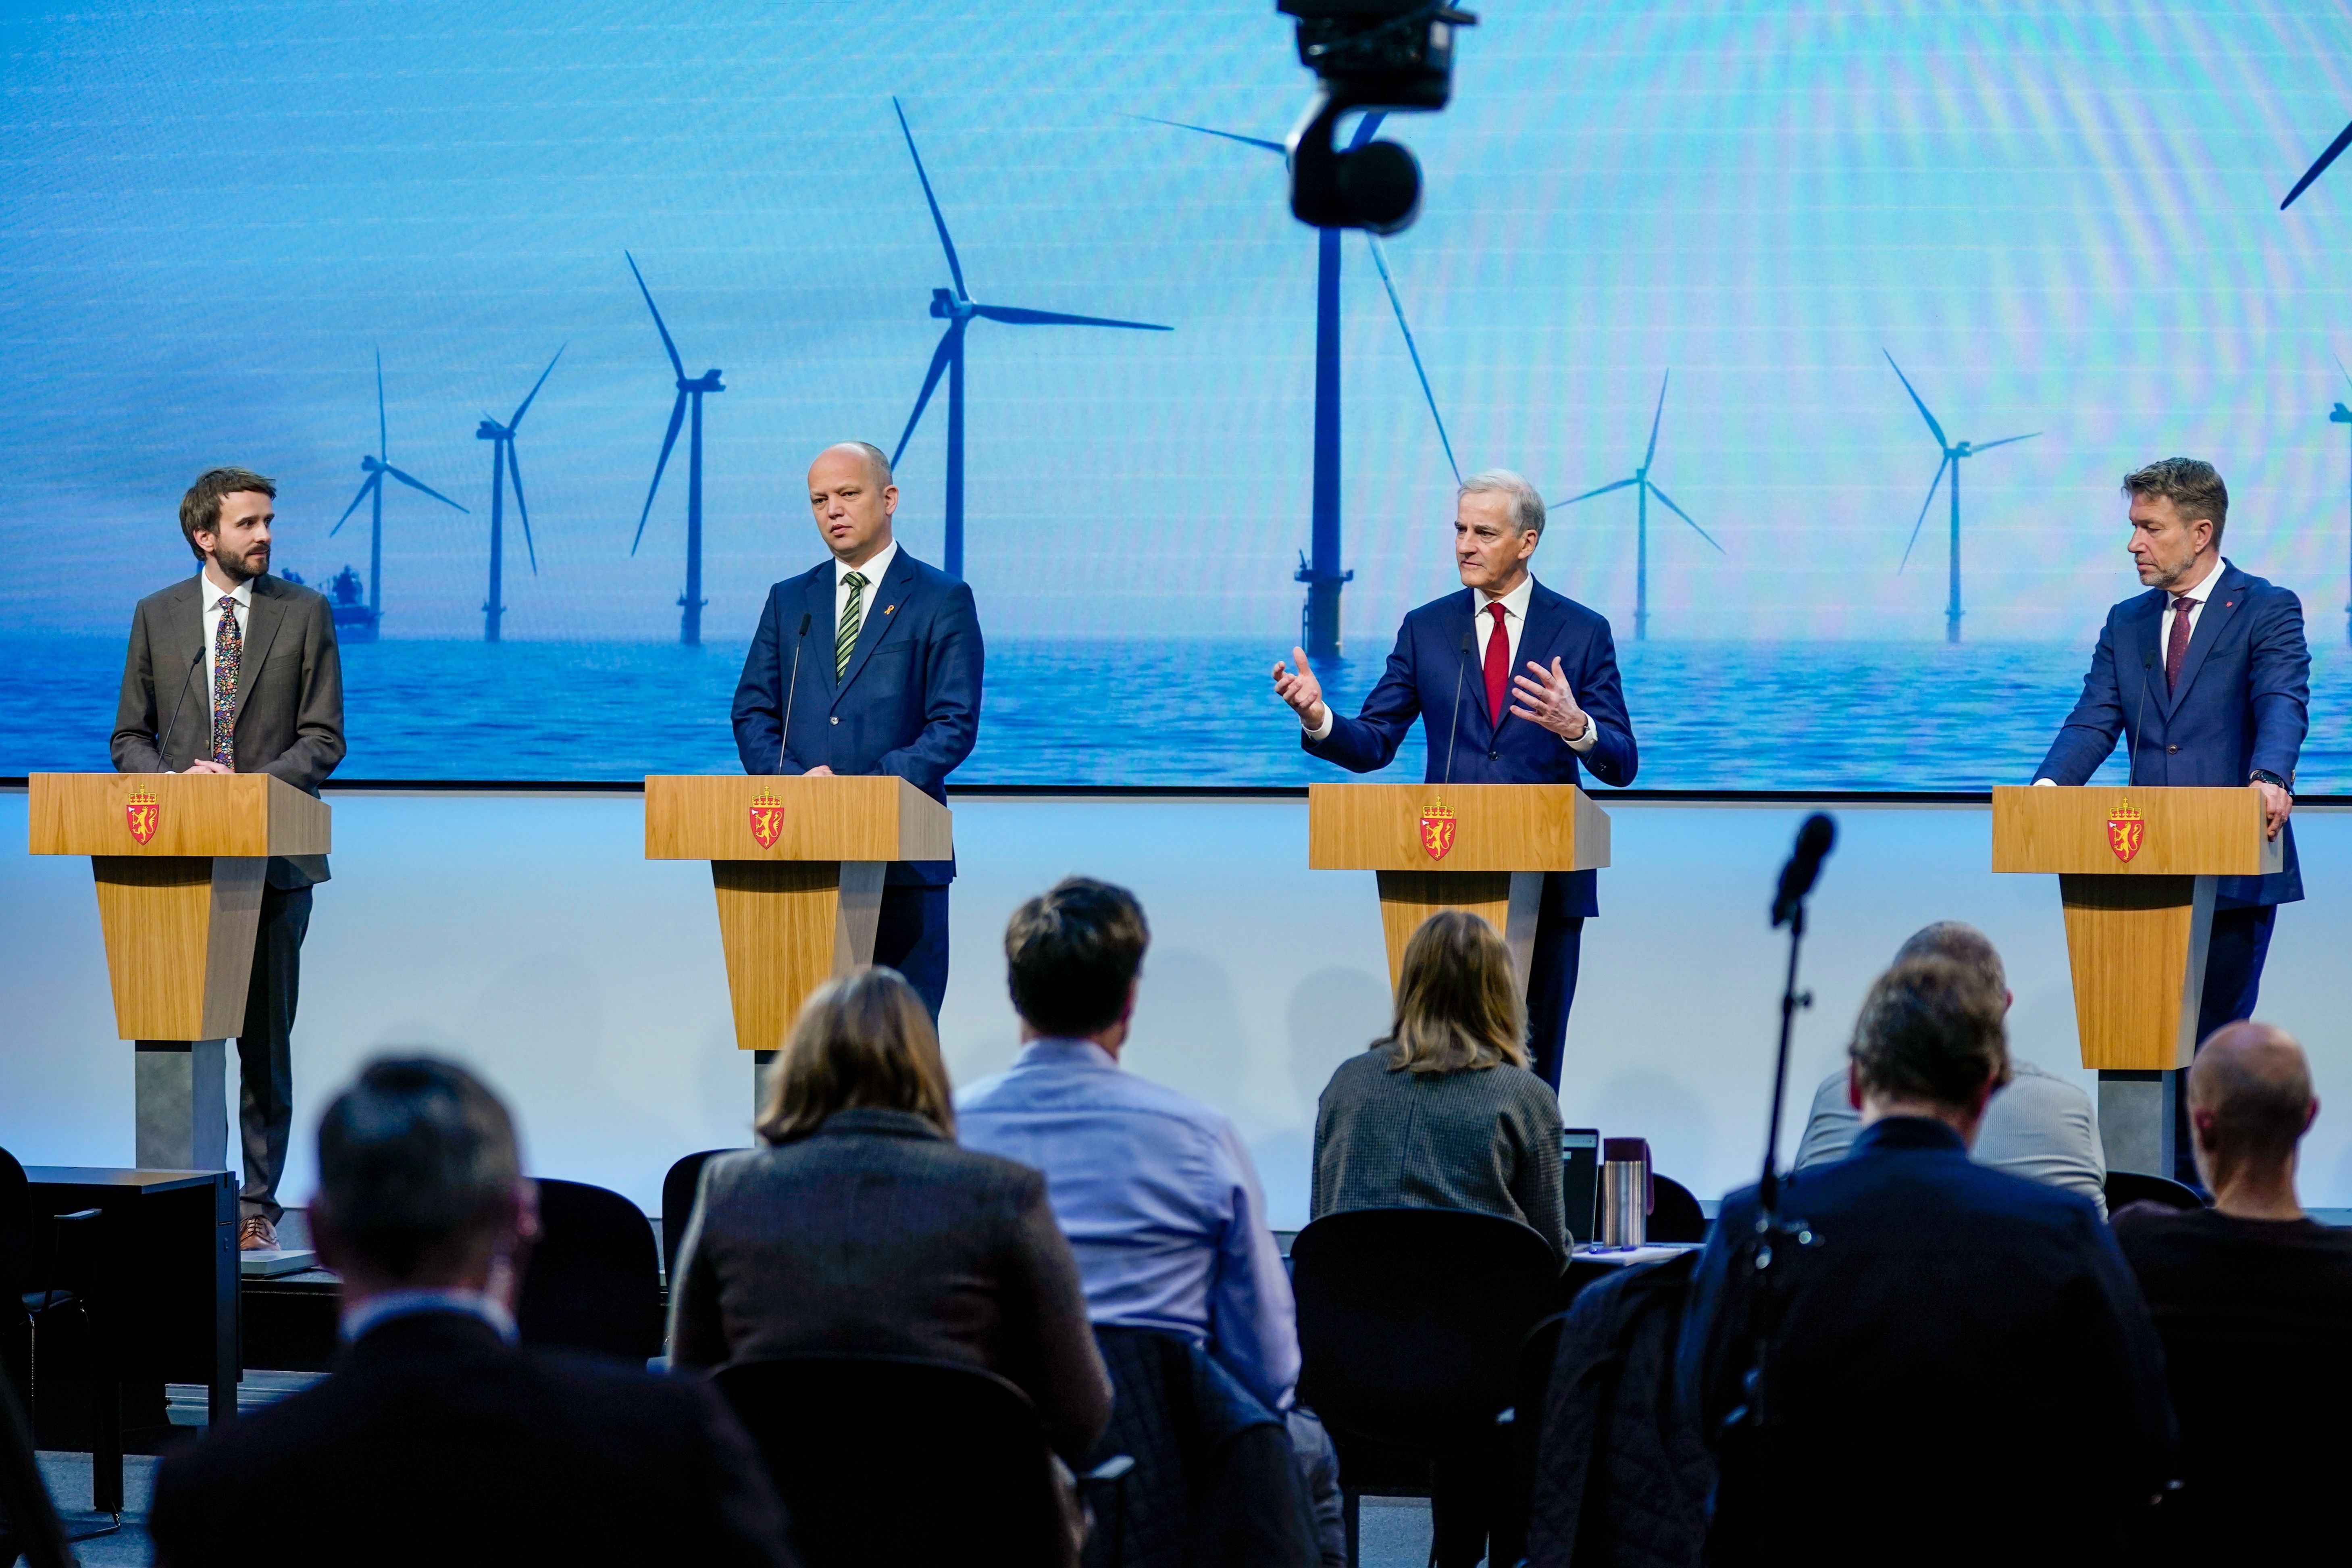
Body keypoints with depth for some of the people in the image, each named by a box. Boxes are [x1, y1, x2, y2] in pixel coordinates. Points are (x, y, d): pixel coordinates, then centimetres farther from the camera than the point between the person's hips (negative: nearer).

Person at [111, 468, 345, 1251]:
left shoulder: (305, 614, 5)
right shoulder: (158, 616, 10)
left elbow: (323, 739, 2)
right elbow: (131, 737, 12)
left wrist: (253, 784, -13)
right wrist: (173, 781, -8)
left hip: (273, 854, -1)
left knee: (264, 1033, 1)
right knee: (181, 1030, -1)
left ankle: (258, 1202, 7)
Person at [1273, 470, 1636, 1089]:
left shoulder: (1583, 632, 1)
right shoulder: (1426, 628, 7)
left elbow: (1621, 765, -3)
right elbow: (1372, 745, 3)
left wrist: (1576, 728, -25)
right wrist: (1318, 718, -18)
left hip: (1547, 879, -1)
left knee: (1534, 1055, 5)